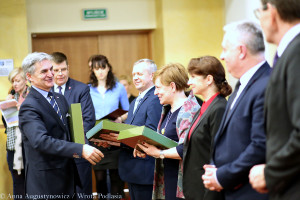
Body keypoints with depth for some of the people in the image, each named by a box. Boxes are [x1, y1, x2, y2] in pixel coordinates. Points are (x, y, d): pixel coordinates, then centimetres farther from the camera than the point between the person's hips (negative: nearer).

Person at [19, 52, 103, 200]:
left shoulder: (60, 99, 12)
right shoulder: (29, 107, -16)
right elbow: (41, 141, -29)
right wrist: (80, 150, -37)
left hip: (67, 175, 8)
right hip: (45, 183, -8)